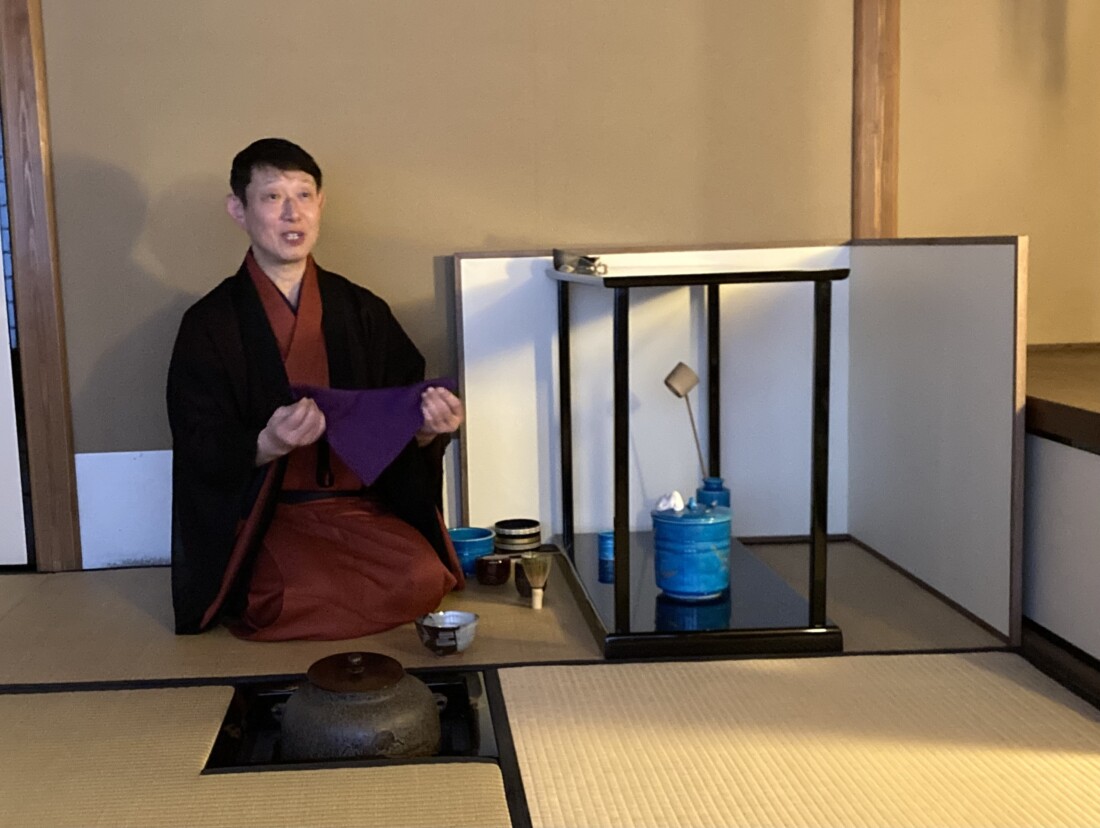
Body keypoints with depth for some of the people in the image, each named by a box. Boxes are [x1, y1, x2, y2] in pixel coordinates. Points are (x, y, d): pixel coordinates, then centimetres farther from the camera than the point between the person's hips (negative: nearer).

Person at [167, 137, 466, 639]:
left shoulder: (362, 312, 8)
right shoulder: (208, 325, -1)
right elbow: (201, 453, -6)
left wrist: (427, 427, -15)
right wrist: (267, 445, -27)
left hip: (362, 505, 4)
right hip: (264, 514, -3)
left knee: (422, 579, -25)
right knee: (305, 595, -32)